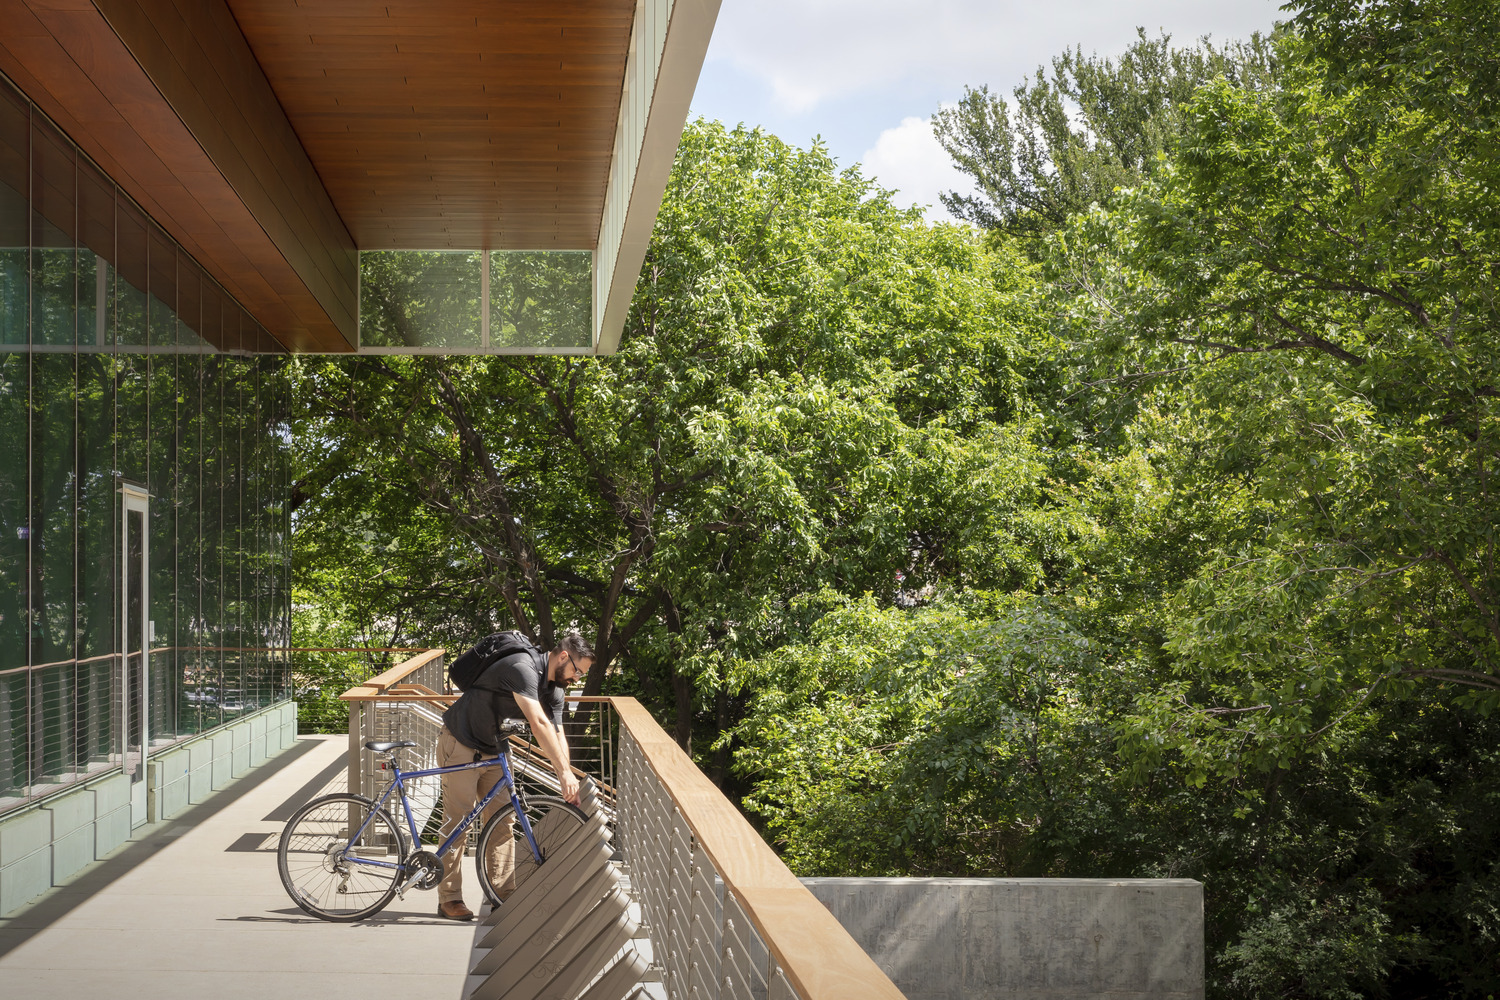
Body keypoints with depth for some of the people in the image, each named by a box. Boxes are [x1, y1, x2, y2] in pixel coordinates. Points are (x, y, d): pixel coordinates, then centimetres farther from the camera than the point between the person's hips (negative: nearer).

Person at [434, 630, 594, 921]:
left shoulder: (556, 690, 1)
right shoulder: (523, 668, -28)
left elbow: (556, 735, -4)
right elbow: (539, 723, -36)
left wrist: (568, 782, -18)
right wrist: (565, 771, -40)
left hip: (492, 750, 9)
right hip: (461, 745, -8)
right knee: (457, 822, -6)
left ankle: (503, 894, 6)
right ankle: (450, 899, -1)